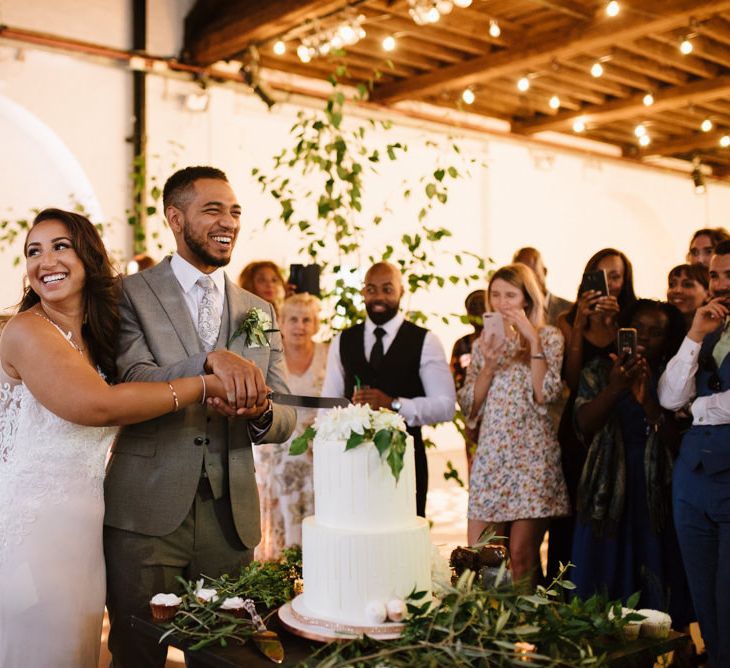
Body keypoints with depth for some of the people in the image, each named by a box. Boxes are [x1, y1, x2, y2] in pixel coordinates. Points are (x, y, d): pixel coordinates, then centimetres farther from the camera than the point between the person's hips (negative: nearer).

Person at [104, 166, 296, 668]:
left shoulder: (259, 312, 12)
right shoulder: (131, 295, 0)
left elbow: (286, 419, 7)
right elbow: (131, 384, -16)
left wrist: (261, 414, -16)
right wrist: (211, 361, -31)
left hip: (232, 518, 4)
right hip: (147, 514, -3)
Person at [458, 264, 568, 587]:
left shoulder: (549, 337, 1)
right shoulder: (483, 343, 12)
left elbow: (545, 395, -13)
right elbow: (469, 407, 6)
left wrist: (532, 338, -14)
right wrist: (489, 365, -8)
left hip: (532, 455, -4)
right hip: (490, 454, 4)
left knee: (521, 555, -1)